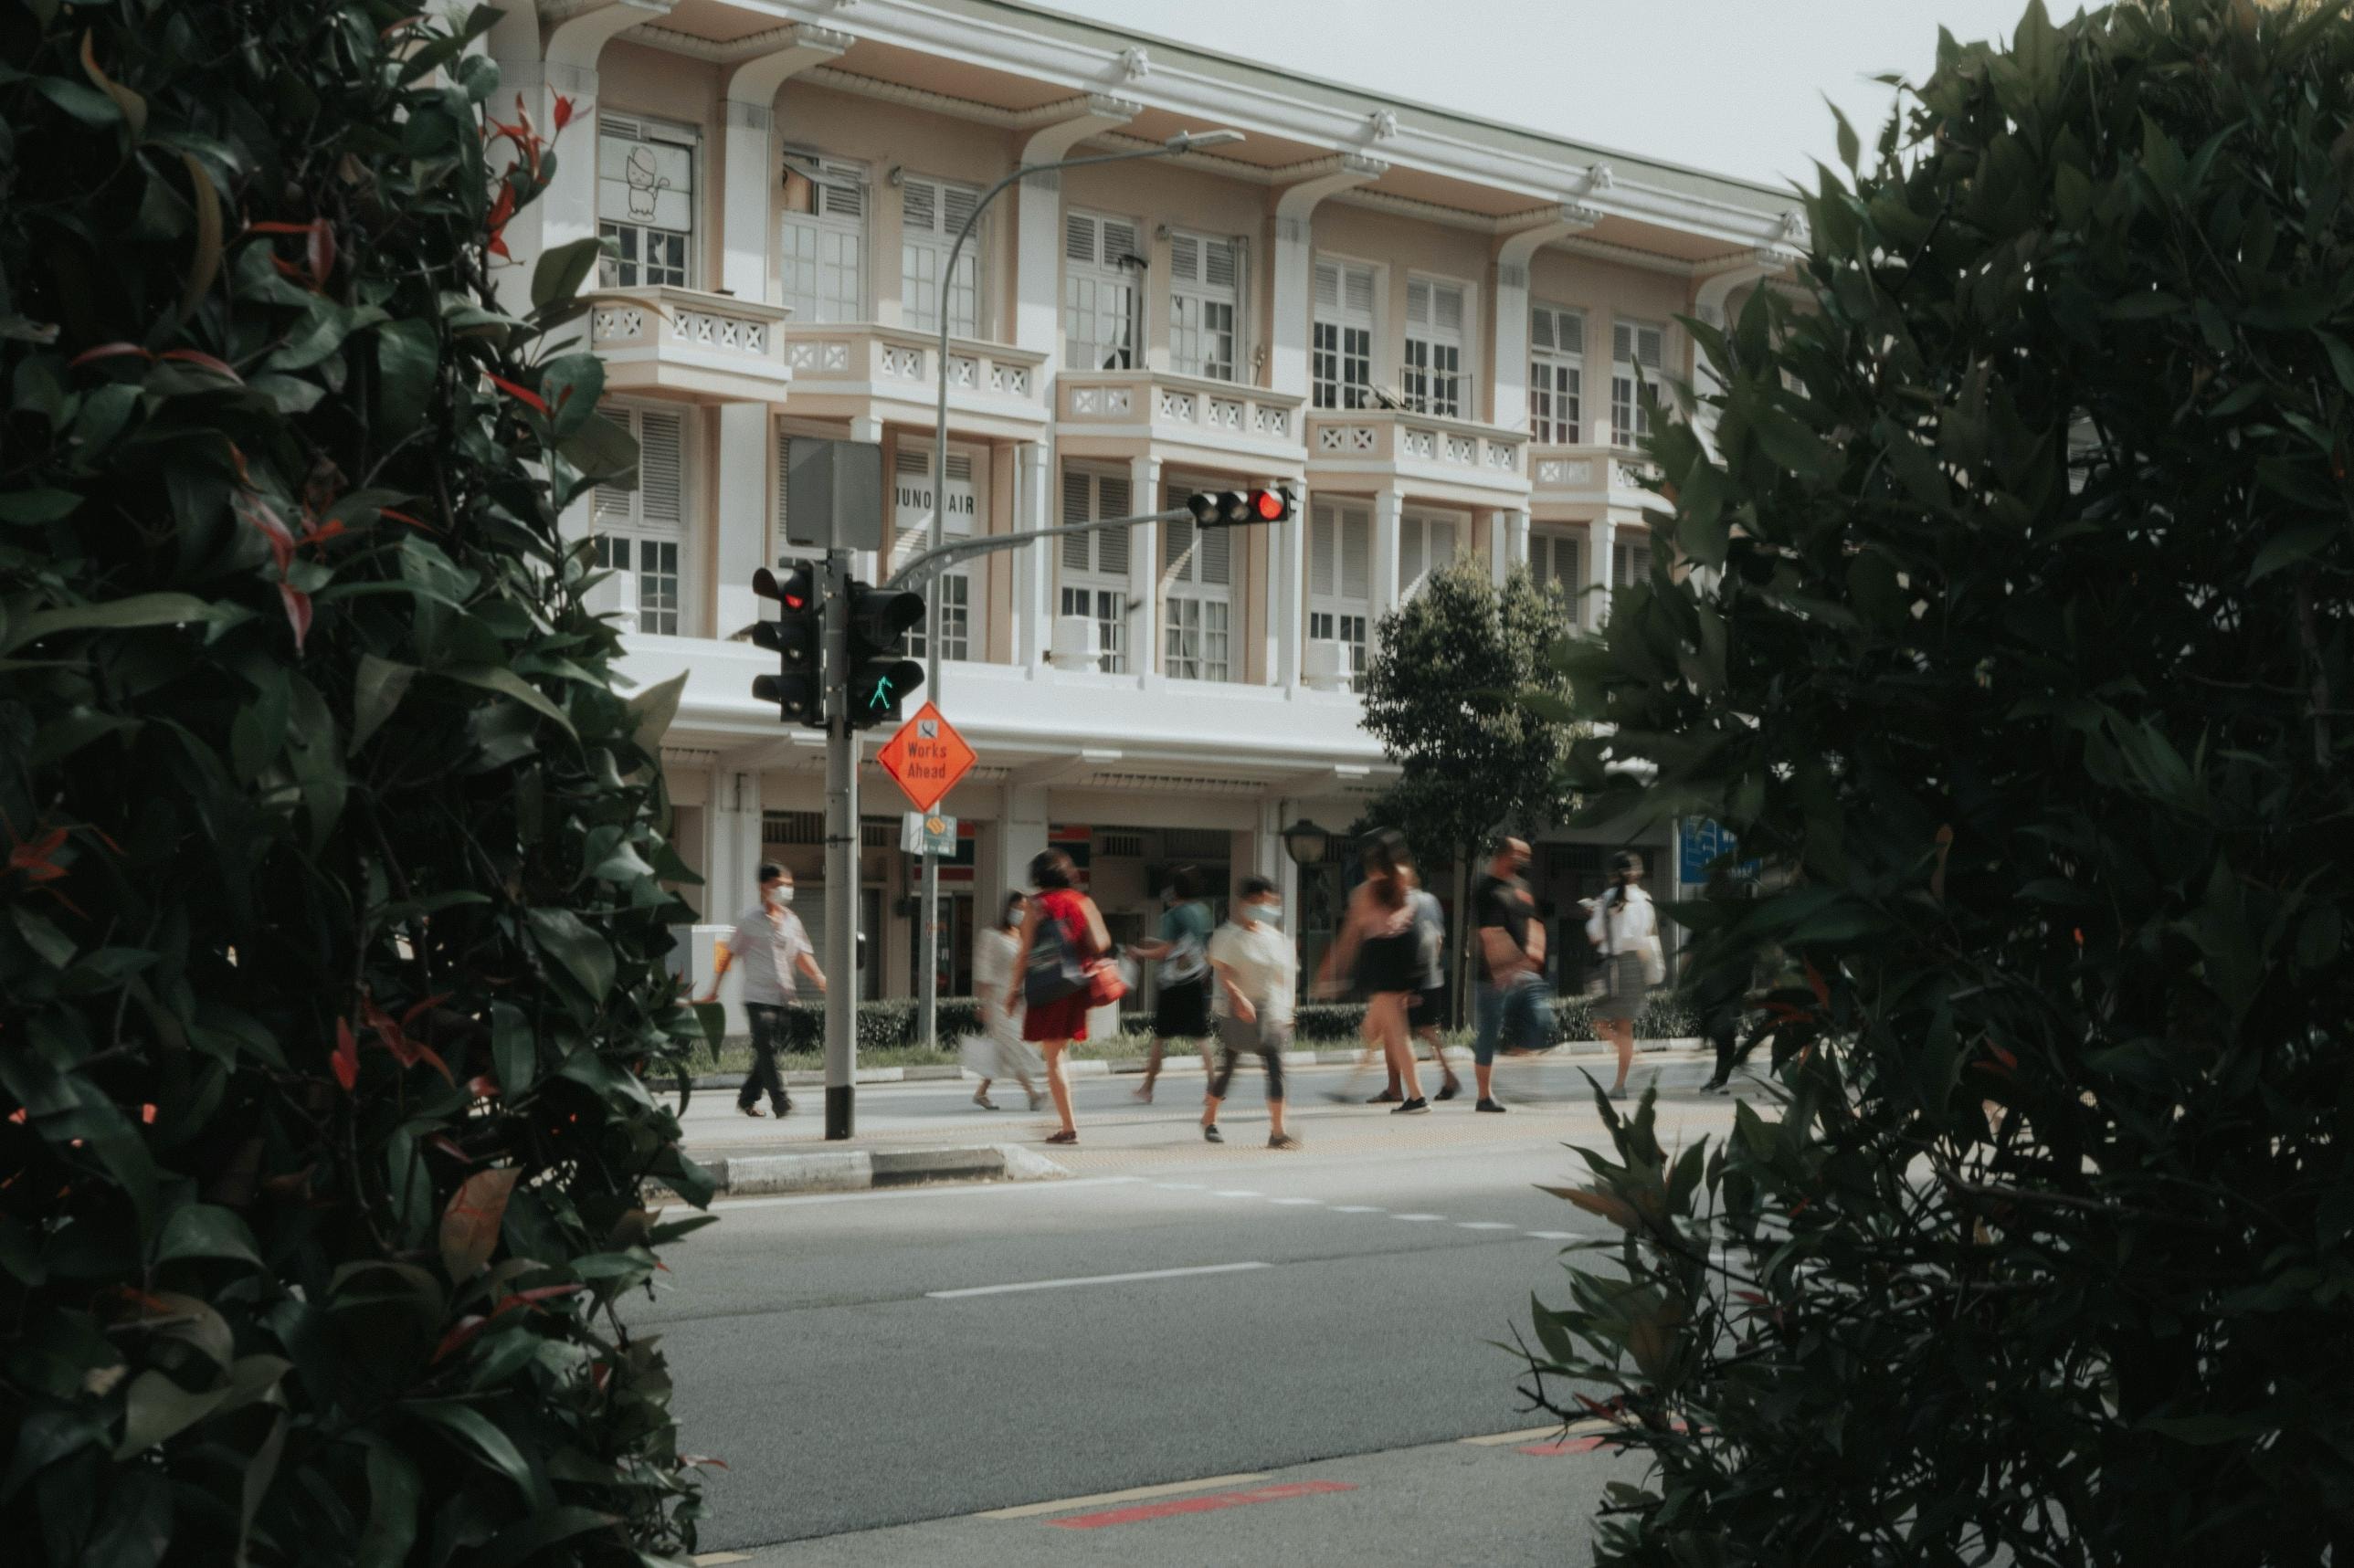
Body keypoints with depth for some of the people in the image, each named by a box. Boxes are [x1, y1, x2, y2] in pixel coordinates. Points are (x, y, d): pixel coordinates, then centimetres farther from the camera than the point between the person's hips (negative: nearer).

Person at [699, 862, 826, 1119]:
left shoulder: (791, 920, 12)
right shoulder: (751, 919, -2)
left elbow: (802, 955, 9)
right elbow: (729, 954, 4)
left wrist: (819, 978, -8)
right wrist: (715, 989, 6)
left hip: (782, 998, 5)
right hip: (758, 996, -5)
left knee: (770, 1050, 9)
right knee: (766, 1050, -10)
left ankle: (747, 1098, 24)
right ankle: (781, 1103, -12)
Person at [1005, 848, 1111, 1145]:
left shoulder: (1037, 906, -4)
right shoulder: (1083, 903, 5)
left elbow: (1024, 953, -6)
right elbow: (1100, 944, -2)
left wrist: (1014, 988, 2)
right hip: (1076, 987, 4)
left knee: (1053, 1057, -1)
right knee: (1059, 1052, 18)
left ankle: (1069, 1126, -6)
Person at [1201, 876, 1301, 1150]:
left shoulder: (1275, 937, 10)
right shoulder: (1228, 936, -6)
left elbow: (1283, 975, 16)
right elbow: (1223, 974, -15)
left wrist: (1286, 1009, 13)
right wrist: (1239, 999, -29)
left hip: (1271, 1011, 4)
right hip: (1237, 1011, -4)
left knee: (1276, 1068, -8)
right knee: (1228, 1067, 6)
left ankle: (1277, 1131, -11)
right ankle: (1209, 1119, 28)